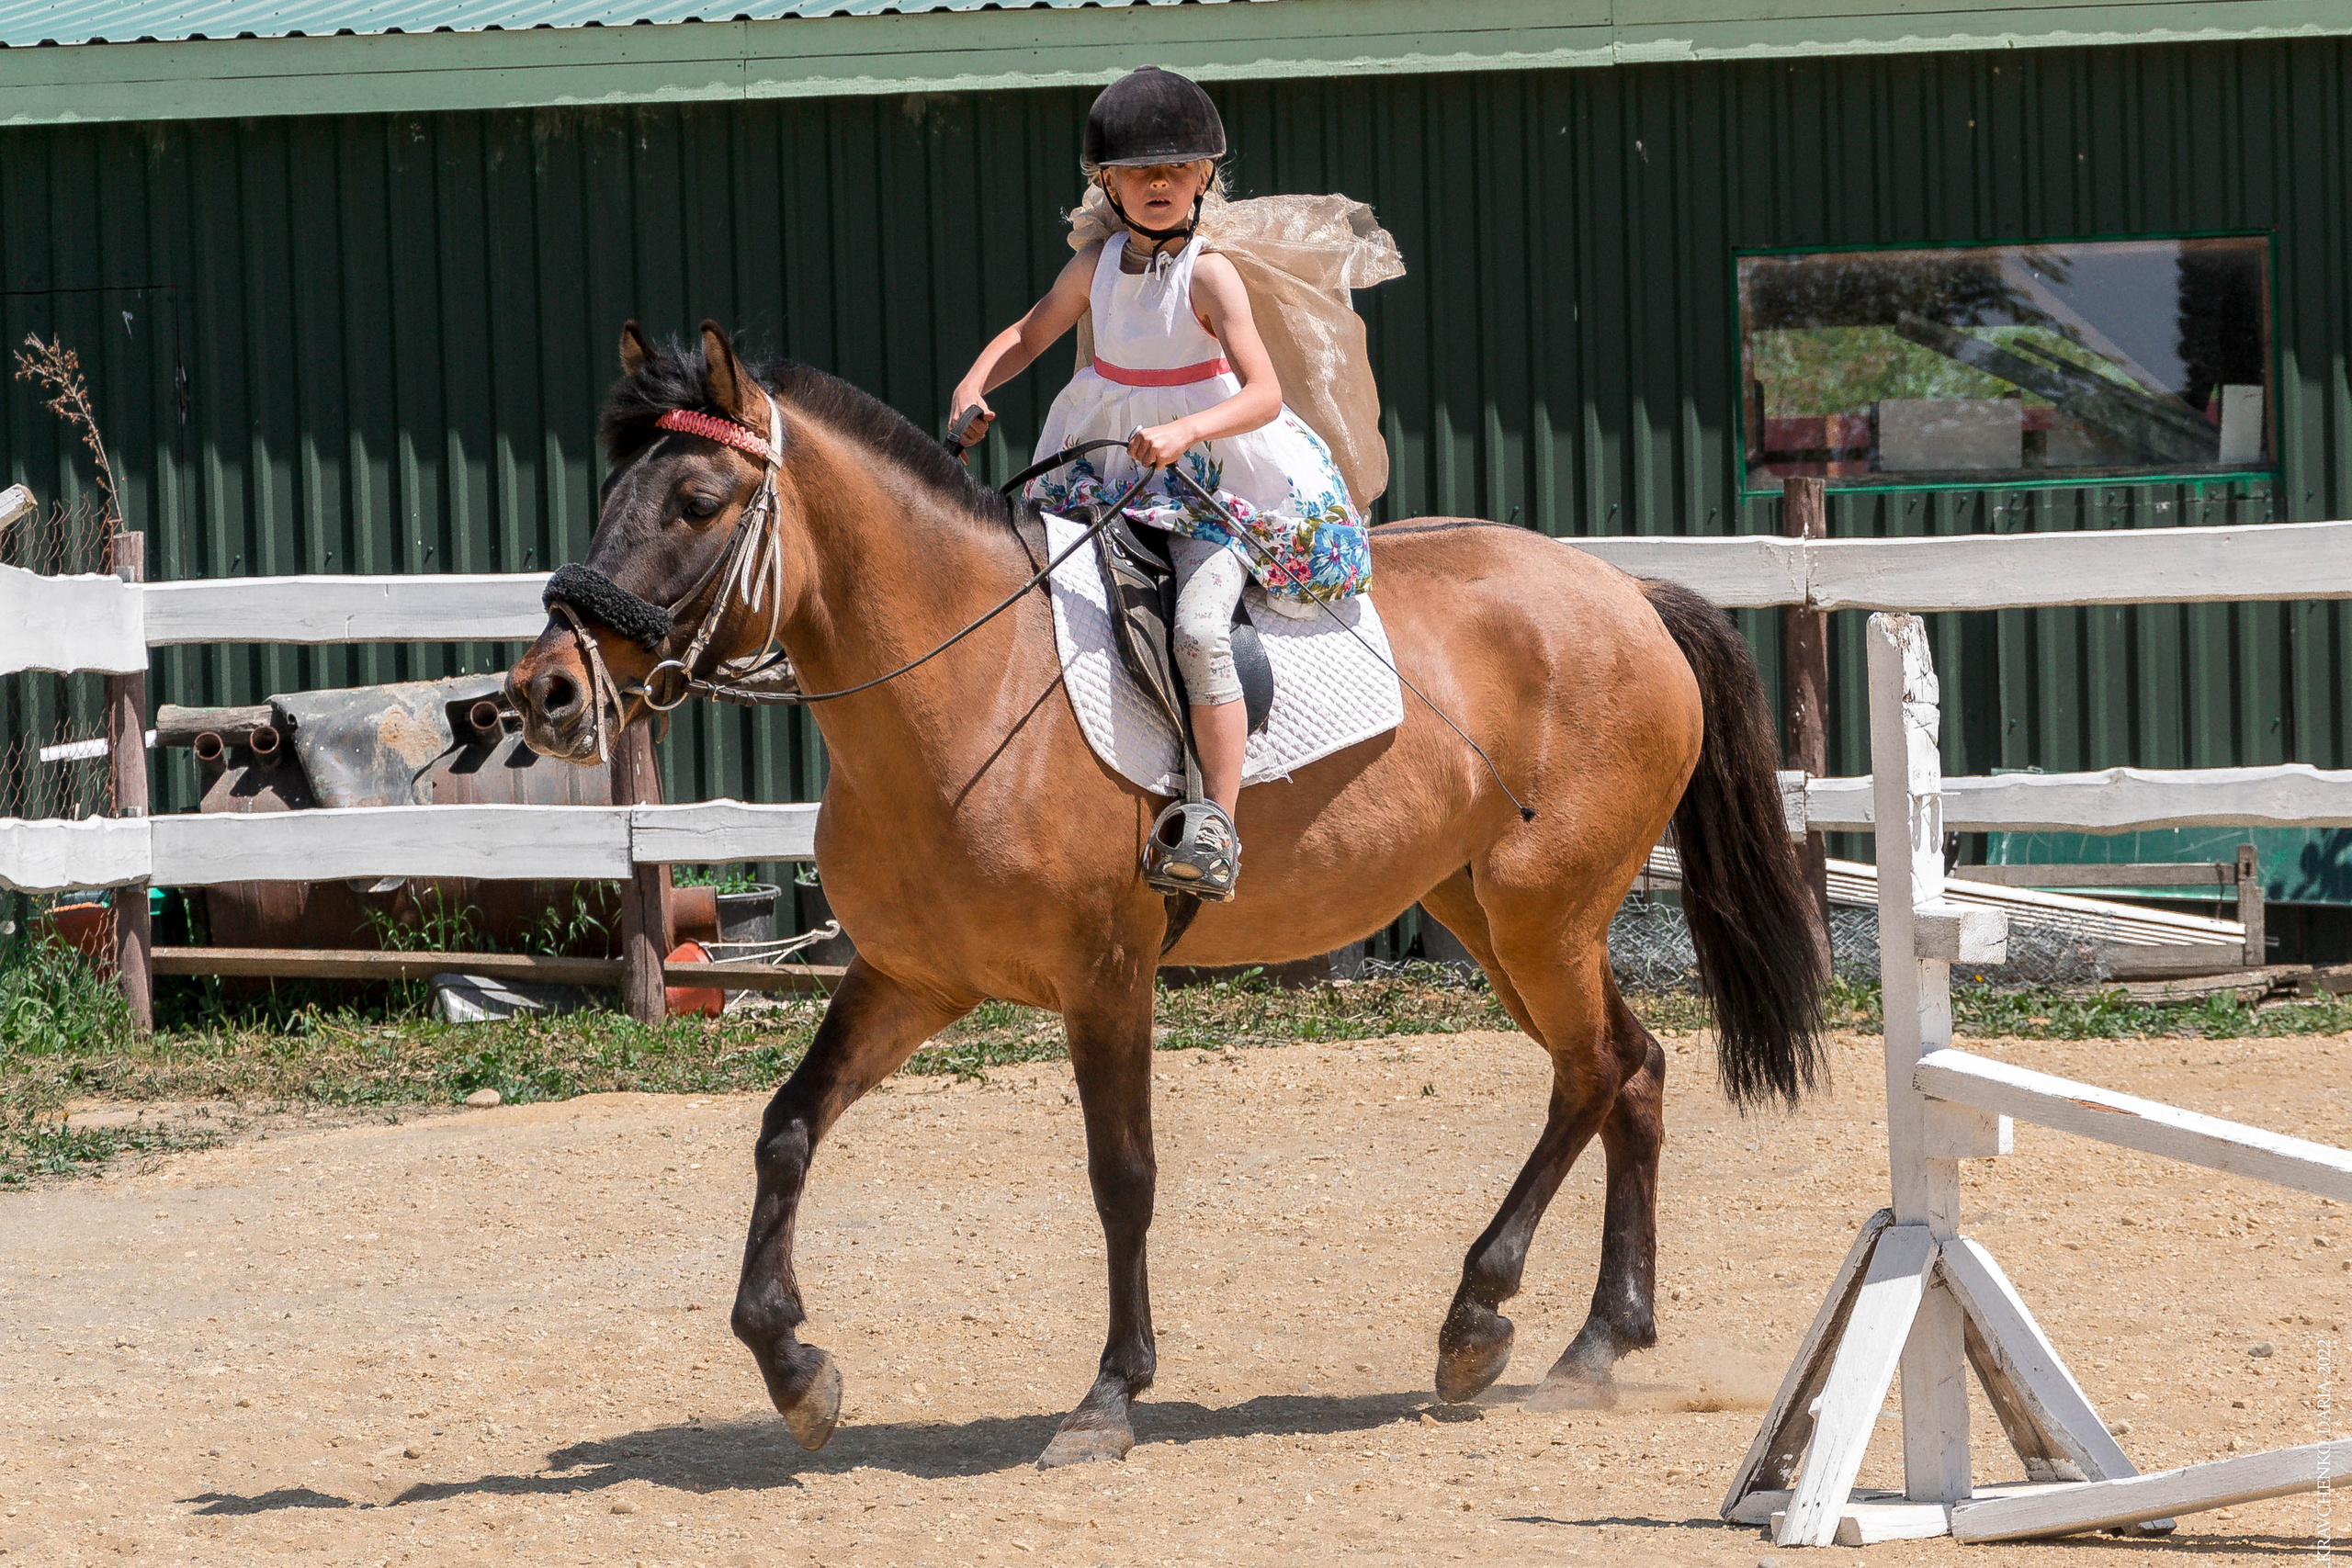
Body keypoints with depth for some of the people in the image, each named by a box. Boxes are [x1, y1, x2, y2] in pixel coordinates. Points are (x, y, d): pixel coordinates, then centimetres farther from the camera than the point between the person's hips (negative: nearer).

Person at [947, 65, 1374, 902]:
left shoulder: (1209, 276, -14)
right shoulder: (1095, 268, 3)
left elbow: (1264, 395, -22)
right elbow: (1026, 336, 19)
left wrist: (1184, 432, -38)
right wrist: (973, 388, 0)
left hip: (1213, 481, -7)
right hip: (1108, 472, 7)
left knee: (1198, 628, -26)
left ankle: (1218, 830, -26)